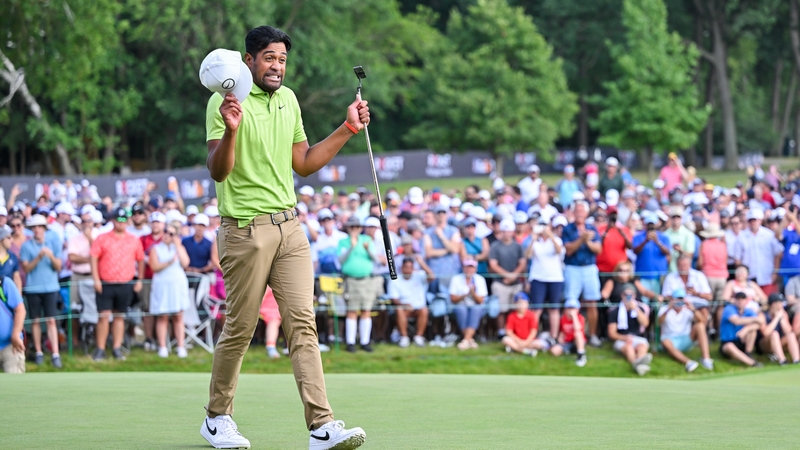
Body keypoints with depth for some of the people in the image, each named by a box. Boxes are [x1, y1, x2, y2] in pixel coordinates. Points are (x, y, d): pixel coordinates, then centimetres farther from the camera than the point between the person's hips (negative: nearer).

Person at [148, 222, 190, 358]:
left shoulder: (179, 248, 12)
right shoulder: (156, 248, 6)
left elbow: (185, 263, -5)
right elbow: (154, 266, -7)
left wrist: (177, 245, -5)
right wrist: (169, 262, -18)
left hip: (178, 284, 2)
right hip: (162, 285, -2)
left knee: (178, 317, 1)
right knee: (162, 317, -3)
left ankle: (181, 347, 2)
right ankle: (162, 347, -1)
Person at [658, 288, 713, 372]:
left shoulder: (687, 309, 6)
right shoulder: (665, 309, 1)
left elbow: (702, 321, -10)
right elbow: (660, 322, -22)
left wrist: (693, 310, -28)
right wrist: (668, 310, -39)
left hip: (686, 341, 3)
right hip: (671, 340, -3)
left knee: (700, 326, -21)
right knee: (665, 342, -38)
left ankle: (706, 358, -35)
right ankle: (688, 362, -60)